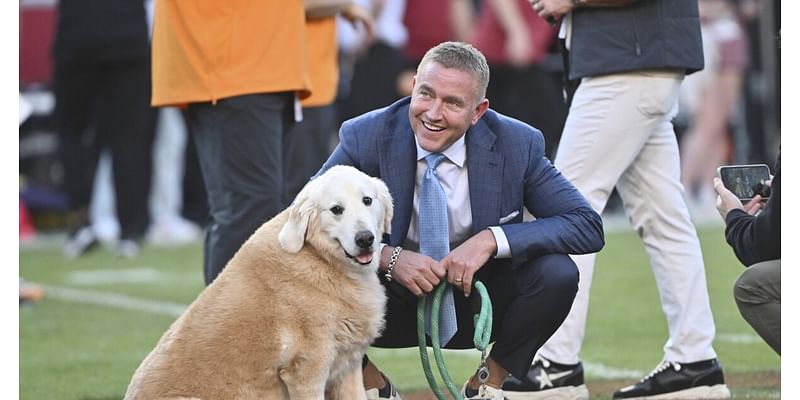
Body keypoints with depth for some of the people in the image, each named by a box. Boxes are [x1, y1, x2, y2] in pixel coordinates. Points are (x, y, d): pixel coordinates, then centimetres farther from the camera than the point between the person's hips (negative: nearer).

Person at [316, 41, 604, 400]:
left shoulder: (517, 146, -13)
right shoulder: (365, 138, -15)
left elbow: (588, 226, -16)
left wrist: (492, 239, -28)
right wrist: (388, 257, -30)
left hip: (476, 304, 1)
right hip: (395, 308, -1)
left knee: (558, 273, -26)